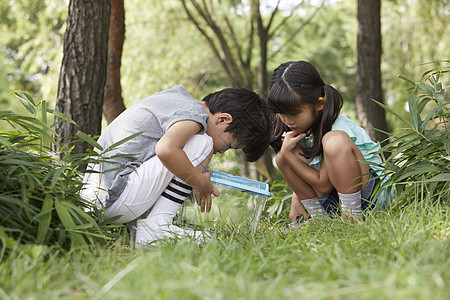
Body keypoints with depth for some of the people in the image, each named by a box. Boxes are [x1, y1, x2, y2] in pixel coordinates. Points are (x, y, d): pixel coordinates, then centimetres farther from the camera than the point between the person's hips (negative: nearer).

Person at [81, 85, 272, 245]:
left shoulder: (179, 95, 17)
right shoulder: (196, 113, -11)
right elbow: (165, 149, -30)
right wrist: (201, 183, -14)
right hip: (116, 200, -10)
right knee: (201, 144, -10)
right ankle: (154, 226, -13)